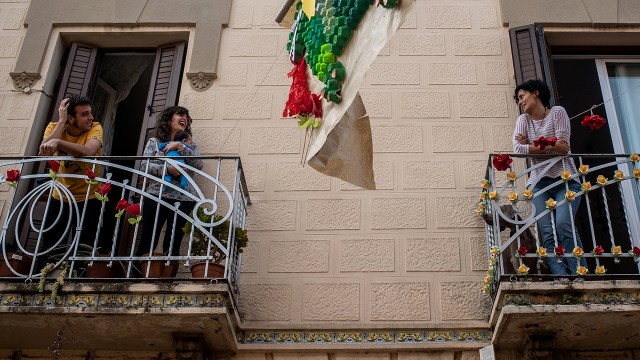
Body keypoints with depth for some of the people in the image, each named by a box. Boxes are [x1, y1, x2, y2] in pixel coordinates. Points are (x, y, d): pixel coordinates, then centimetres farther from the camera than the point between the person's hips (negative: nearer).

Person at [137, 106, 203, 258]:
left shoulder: (190, 146, 19)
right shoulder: (154, 142, 14)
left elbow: (199, 164, 0)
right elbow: (144, 166, 1)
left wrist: (181, 147, -6)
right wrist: (166, 168, -14)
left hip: (183, 200, 1)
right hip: (157, 196, -1)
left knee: (172, 245, 0)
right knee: (148, 242, -6)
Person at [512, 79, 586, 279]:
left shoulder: (557, 112, 3)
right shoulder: (523, 120, 12)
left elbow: (562, 146, -11)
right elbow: (518, 149, -6)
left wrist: (531, 145, -5)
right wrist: (550, 147, -12)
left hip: (565, 180, -3)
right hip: (539, 183, 3)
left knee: (563, 224, -24)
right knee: (548, 232, -15)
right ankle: (561, 278, -23)